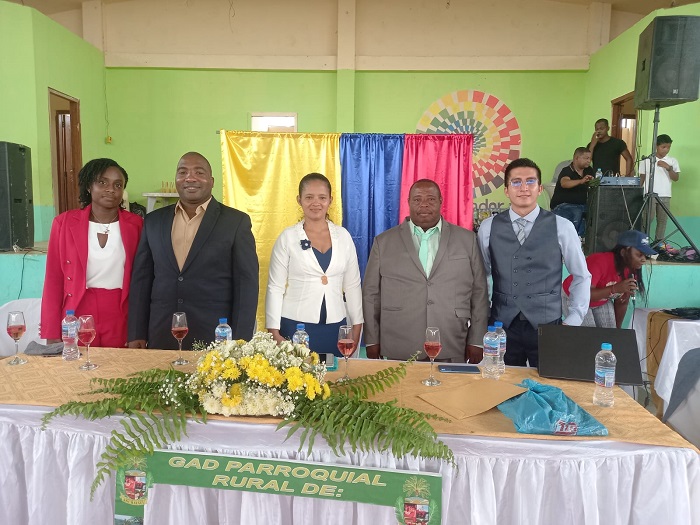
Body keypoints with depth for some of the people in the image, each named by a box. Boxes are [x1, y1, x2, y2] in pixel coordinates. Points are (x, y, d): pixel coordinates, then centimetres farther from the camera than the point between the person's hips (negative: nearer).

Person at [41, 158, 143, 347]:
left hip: (121, 320, 0)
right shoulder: (64, 222, -1)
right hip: (77, 317, 0)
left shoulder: (135, 224, 0)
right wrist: (52, 334, 0)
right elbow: (54, 280, 2)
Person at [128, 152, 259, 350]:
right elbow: (141, 279, 10)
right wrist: (136, 334, 6)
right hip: (161, 339, 3)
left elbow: (246, 284, -6)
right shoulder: (154, 221, 8)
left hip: (216, 340, -3)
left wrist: (239, 344, -10)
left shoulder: (236, 221, -3)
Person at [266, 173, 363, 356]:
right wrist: (274, 332, -6)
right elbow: (275, 287, -1)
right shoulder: (288, 237, -2)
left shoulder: (343, 236, 5)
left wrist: (357, 326, 7)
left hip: (335, 327, 2)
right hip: (295, 326, -2)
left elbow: (353, 285, 9)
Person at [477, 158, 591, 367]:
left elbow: (581, 276, 7)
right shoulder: (488, 227, 2)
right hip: (502, 326, 1)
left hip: (547, 325, 0)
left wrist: (574, 321, 1)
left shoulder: (562, 227, -1)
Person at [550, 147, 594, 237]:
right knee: (577, 213, -36)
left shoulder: (588, 170, 13)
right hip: (562, 205, -7)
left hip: (581, 205, 7)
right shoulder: (567, 171, -10)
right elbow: (564, 183, -32)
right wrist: (581, 181, -47)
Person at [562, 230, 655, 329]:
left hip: (602, 302, 6)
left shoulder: (632, 271, -13)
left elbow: (622, 303, -2)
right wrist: (615, 288, -48)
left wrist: (618, 329, 3)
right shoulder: (600, 262, -35)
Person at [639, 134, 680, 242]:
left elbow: (676, 178, -3)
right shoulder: (647, 160, 2)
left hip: (665, 196, 2)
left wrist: (668, 168, -16)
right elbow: (642, 178, 7)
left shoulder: (672, 161, 5)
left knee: (662, 220, 5)